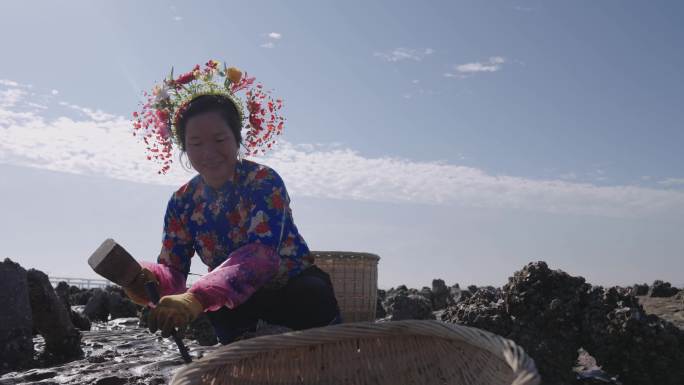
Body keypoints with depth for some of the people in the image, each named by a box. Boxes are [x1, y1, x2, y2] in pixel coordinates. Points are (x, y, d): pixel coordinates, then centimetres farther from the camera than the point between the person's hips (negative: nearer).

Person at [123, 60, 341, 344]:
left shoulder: (264, 182, -20)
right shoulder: (182, 203, -3)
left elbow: (263, 252, -37)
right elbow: (172, 270, -9)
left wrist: (198, 298, -52)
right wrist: (147, 278, -36)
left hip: (295, 290, -3)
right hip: (238, 305, 4)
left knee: (313, 292, -34)